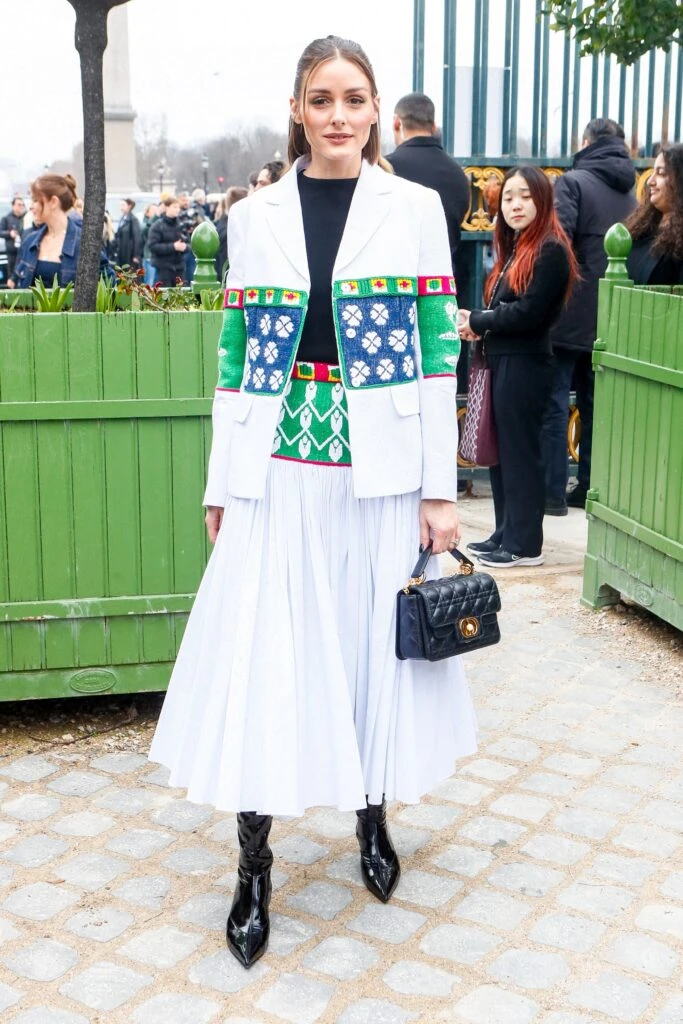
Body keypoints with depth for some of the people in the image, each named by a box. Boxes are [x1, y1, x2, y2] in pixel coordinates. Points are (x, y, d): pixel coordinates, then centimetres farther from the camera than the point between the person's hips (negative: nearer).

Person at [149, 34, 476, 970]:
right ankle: (254, 865, 15)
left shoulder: (415, 209, 2)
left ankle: (372, 813, 34)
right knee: (262, 657, 1)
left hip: (382, 469, 0)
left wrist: (440, 487, -4)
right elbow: (236, 361, 6)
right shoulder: (254, 218, 6)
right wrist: (221, 486, 5)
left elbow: (439, 351, -1)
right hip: (279, 472, 1)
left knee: (375, 646, 9)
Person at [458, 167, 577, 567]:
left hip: (525, 365, -9)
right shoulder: (514, 249, 17)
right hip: (502, 361, 9)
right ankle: (506, 533, 22)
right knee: (501, 451, 12)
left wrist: (477, 321, -8)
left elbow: (528, 312, -17)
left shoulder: (550, 250, -11)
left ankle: (525, 543, 5)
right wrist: (478, 325, -4)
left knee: (520, 452, -3)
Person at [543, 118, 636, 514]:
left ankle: (553, 491, 0)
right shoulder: (631, 191, 10)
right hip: (610, 318, 6)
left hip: (570, 314, -6)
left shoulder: (573, 182, -9)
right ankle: (591, 488, 18)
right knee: (596, 403, 13)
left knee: (554, 403, 0)